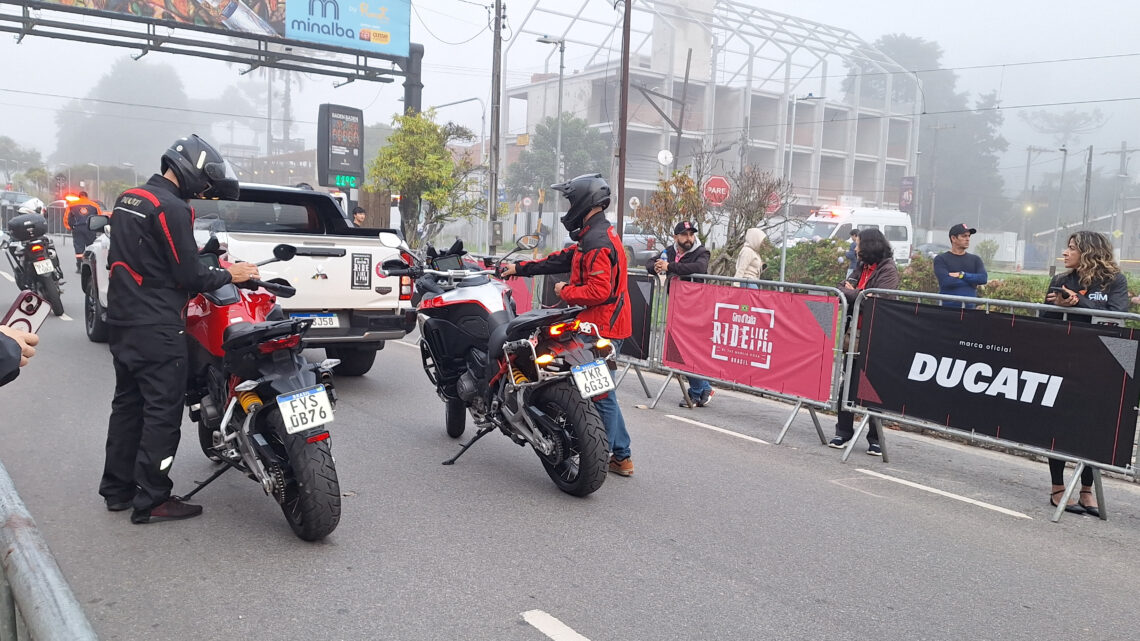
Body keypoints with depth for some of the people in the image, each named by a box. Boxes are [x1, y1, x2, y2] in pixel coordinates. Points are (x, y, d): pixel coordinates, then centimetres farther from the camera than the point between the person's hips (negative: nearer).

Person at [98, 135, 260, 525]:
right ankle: (151, 500, 2)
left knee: (128, 402, 17)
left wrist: (193, 253, 20)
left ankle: (117, 489, 25)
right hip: (156, 328, -10)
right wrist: (229, 275, -4)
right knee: (163, 411, -3)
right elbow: (189, 276, -18)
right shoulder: (172, 208, -17)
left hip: (122, 319, 10)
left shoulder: (127, 199, 13)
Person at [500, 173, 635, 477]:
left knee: (600, 394, -2)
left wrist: (565, 292, -11)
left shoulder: (597, 242, -17)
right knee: (602, 392, 15)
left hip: (602, 327, -11)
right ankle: (621, 456, 22)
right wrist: (520, 268, 22)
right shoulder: (595, 236, 16)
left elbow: (599, 290, -26)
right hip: (604, 326, 11)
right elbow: (561, 259, 22)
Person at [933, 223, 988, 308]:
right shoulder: (941, 259, 3)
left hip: (969, 308, 3)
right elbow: (946, 281, -12)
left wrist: (962, 275, -9)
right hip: (947, 308, -3)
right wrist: (972, 280, -3)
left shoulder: (975, 259, 17)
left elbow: (984, 278, 1)